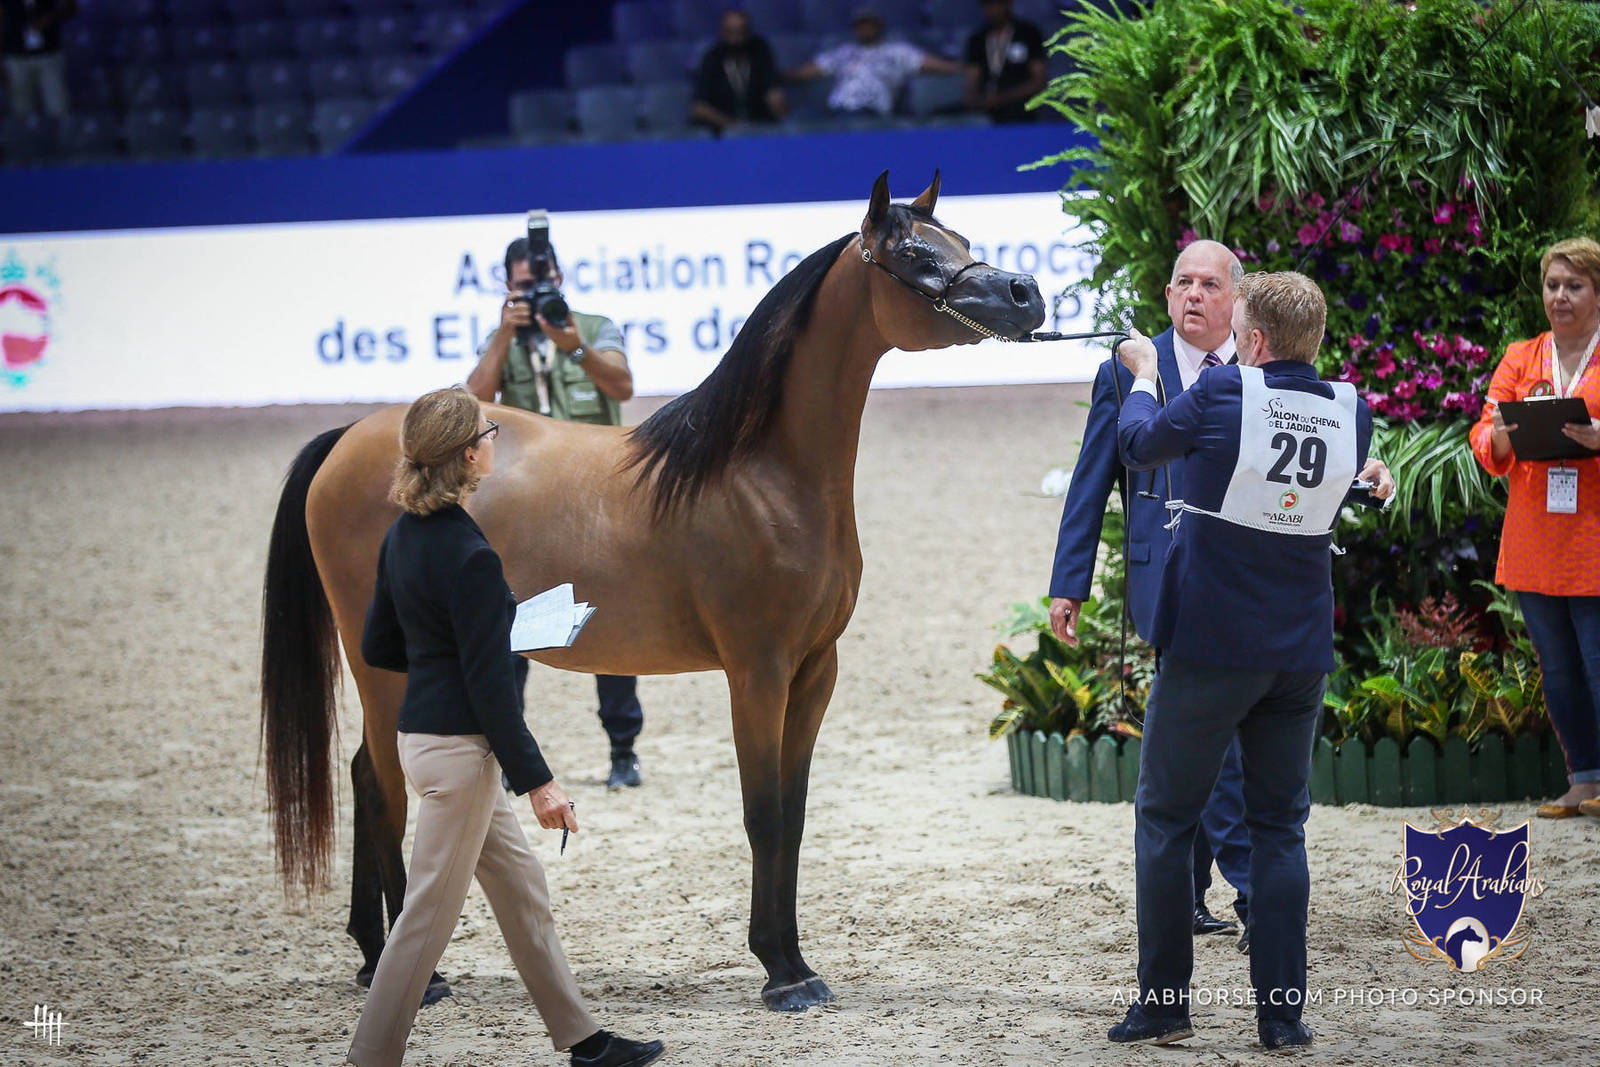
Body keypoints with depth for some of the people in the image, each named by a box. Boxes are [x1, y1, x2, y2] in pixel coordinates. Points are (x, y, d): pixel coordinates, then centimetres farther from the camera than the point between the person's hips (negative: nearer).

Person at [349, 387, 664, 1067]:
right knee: (430, 912, -1)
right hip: (457, 747, -10)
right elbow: (488, 686, -20)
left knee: (523, 889, 17)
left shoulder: (404, 534, 5)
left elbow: (377, 646, 13)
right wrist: (536, 781, -15)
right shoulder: (469, 556, -22)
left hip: (422, 732, 10)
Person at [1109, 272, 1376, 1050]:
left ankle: (1163, 1003, 8)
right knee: (1280, 826, 11)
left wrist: (1144, 374, 22)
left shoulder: (1222, 395, -14)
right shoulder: (1353, 414, -1)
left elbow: (1139, 446, 2)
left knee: (1165, 818, 8)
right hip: (1300, 654, 4)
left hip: (1209, 648, -4)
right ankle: (1282, 1011, 6)